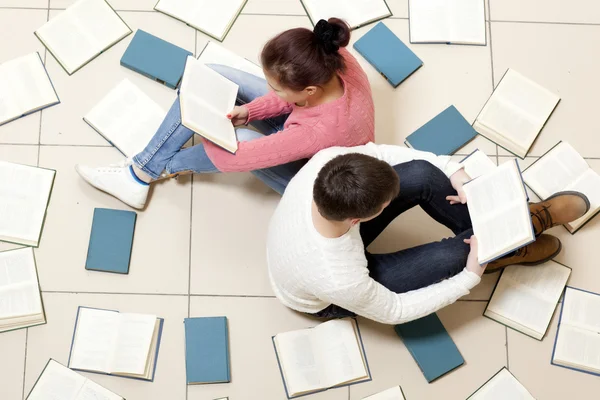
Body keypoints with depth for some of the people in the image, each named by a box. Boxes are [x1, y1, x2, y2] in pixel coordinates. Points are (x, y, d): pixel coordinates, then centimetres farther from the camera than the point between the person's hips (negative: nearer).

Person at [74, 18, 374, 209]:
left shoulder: (322, 130, -45)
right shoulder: (330, 58, -29)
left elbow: (238, 155, -34)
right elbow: (290, 96, -3)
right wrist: (250, 110, -16)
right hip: (294, 122, 7)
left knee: (238, 139, -34)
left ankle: (166, 168, 2)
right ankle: (142, 171, -2)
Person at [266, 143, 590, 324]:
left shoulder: (328, 161, -35)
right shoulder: (340, 282, -44)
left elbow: (379, 152, -13)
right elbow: (393, 309, -22)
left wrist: (454, 172, -19)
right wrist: (470, 277, -19)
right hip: (328, 302, -5)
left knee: (422, 174, -16)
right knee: (448, 257, -17)